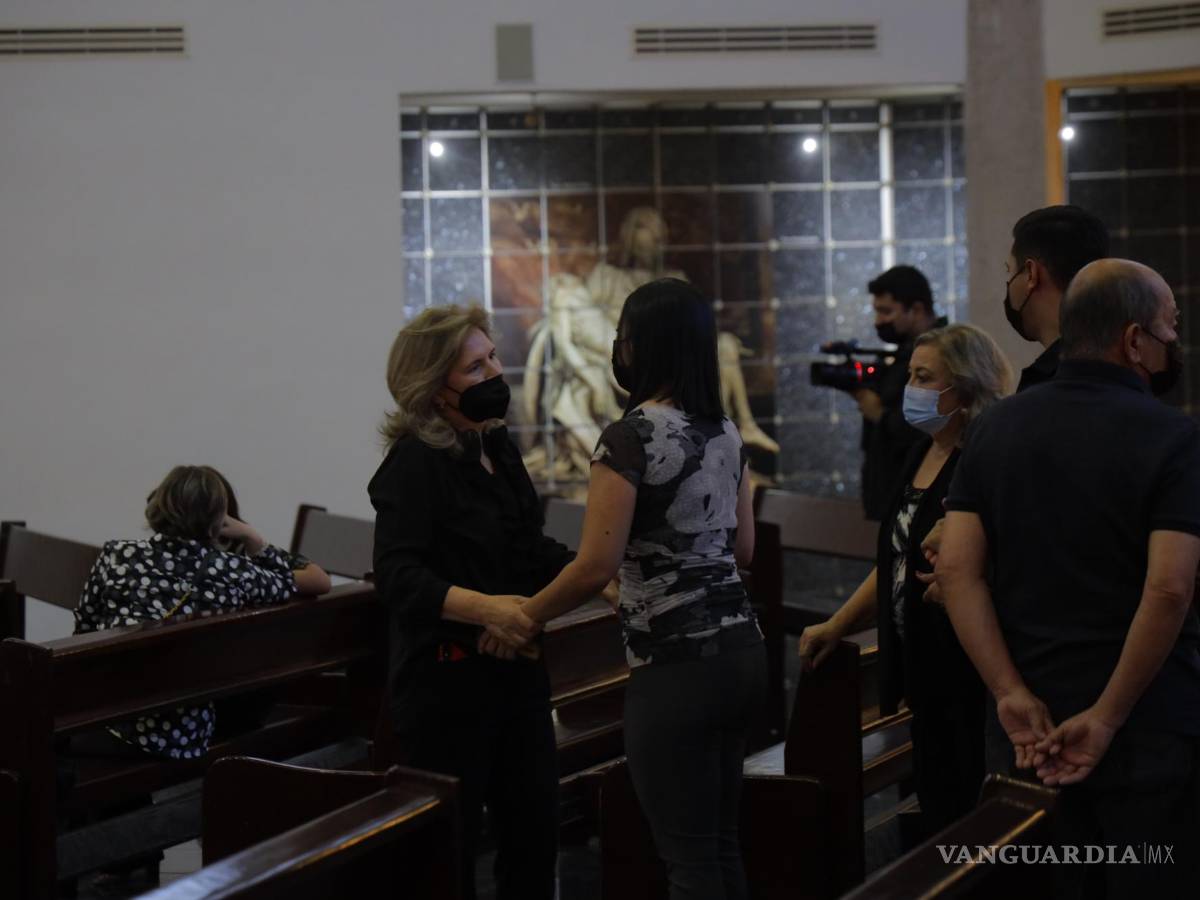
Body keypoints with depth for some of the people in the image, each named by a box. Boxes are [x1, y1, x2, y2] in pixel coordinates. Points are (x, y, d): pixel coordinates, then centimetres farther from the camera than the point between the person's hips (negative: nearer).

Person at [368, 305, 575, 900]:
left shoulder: (495, 448, 10)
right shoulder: (414, 465, -14)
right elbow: (399, 577, -25)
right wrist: (486, 609, -36)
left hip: (516, 671, 8)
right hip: (447, 680, -8)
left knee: (534, 828, 12)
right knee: (449, 846, 2)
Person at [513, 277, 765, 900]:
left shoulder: (630, 437, -13)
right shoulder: (727, 433, 9)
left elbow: (595, 567, -17)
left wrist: (521, 617, -3)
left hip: (675, 666, -8)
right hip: (741, 650, 8)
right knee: (722, 843, 16)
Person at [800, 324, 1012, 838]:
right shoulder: (923, 453, 13)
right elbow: (896, 562, 22)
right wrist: (837, 626, 25)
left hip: (967, 677, -9)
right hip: (926, 669, 9)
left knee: (968, 819, -3)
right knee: (936, 812, 13)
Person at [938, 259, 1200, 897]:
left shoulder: (996, 430, 5)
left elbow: (956, 568, -4)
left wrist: (1011, 693, -7)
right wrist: (1108, 718, -14)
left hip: (1028, 733, 5)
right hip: (1148, 726, -5)